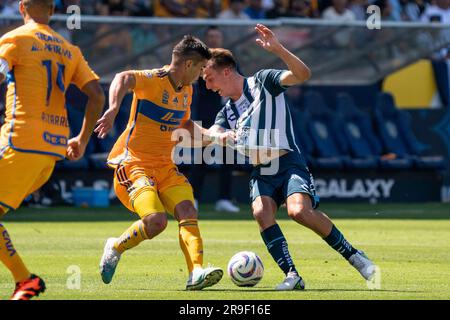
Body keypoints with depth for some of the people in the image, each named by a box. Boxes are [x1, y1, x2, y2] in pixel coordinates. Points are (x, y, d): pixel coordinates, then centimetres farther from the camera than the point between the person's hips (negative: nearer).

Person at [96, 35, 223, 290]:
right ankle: (115, 248, 3)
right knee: (156, 220, -24)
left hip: (165, 166, 8)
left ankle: (196, 272, -23)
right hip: (134, 164, -8)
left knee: (188, 211, -16)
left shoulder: (186, 90, 12)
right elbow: (123, 79, -37)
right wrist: (113, 110, -54)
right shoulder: (153, 80, -16)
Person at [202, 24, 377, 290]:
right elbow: (212, 134, -1)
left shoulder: (262, 81, 3)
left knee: (299, 211, -29)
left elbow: (303, 74, -12)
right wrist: (221, 136, -25)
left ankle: (354, 255, -13)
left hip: (288, 163, -5)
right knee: (261, 212, -26)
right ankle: (292, 275, -28)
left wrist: (278, 49, -25)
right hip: (261, 173, 5)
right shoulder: (227, 112, 19)